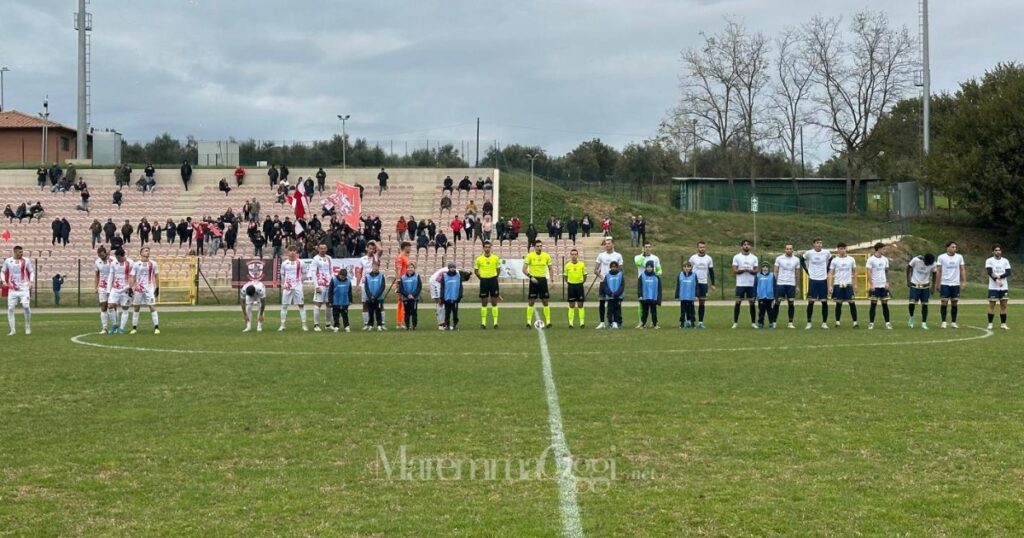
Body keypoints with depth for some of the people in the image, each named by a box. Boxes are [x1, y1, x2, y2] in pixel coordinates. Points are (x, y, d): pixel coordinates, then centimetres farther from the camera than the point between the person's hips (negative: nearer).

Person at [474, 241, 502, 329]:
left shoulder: (496, 258, -1)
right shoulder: (479, 259, -2)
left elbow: (498, 269, 10)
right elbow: (475, 271, 9)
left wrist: (494, 278, 8)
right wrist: (483, 278, 6)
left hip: (493, 280, 0)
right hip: (484, 281, 0)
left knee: (494, 302, 1)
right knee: (484, 303, 4)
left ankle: (495, 322, 5)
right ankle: (483, 322, 10)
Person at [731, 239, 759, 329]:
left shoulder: (754, 258, 9)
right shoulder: (736, 257, 2)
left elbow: (756, 271, 6)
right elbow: (734, 271, -3)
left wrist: (750, 270, -15)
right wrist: (743, 270, -19)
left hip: (751, 284, 2)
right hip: (740, 284, -2)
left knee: (752, 302, 3)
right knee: (738, 302, -2)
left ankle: (753, 322, 10)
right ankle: (735, 322, 4)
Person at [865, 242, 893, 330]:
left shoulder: (885, 259, 9)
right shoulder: (871, 259, -6)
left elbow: (886, 272, 14)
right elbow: (869, 273, -8)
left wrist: (887, 282, 2)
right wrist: (871, 285, -15)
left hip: (884, 285, 4)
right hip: (875, 286, -4)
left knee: (885, 304, 4)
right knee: (873, 304, -2)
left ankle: (887, 323, 6)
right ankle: (871, 323, 3)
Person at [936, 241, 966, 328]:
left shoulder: (959, 257, 5)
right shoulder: (941, 257, -2)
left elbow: (963, 270, 8)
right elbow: (938, 271, 0)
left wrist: (964, 282, -1)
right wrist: (938, 284, -4)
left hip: (956, 284, 2)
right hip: (945, 284, -2)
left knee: (955, 303, 4)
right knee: (944, 302, -2)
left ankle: (953, 322, 12)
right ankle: (943, 322, 4)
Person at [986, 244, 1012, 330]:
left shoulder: (1005, 261, 8)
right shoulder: (989, 260, -1)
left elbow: (1008, 273, -3)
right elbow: (989, 272, -14)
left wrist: (1000, 276, -19)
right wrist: (996, 280, -27)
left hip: (1004, 287, 3)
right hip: (993, 287, -3)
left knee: (1003, 305, 4)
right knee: (992, 305, -1)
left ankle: (1003, 324, 10)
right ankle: (990, 324, 5)